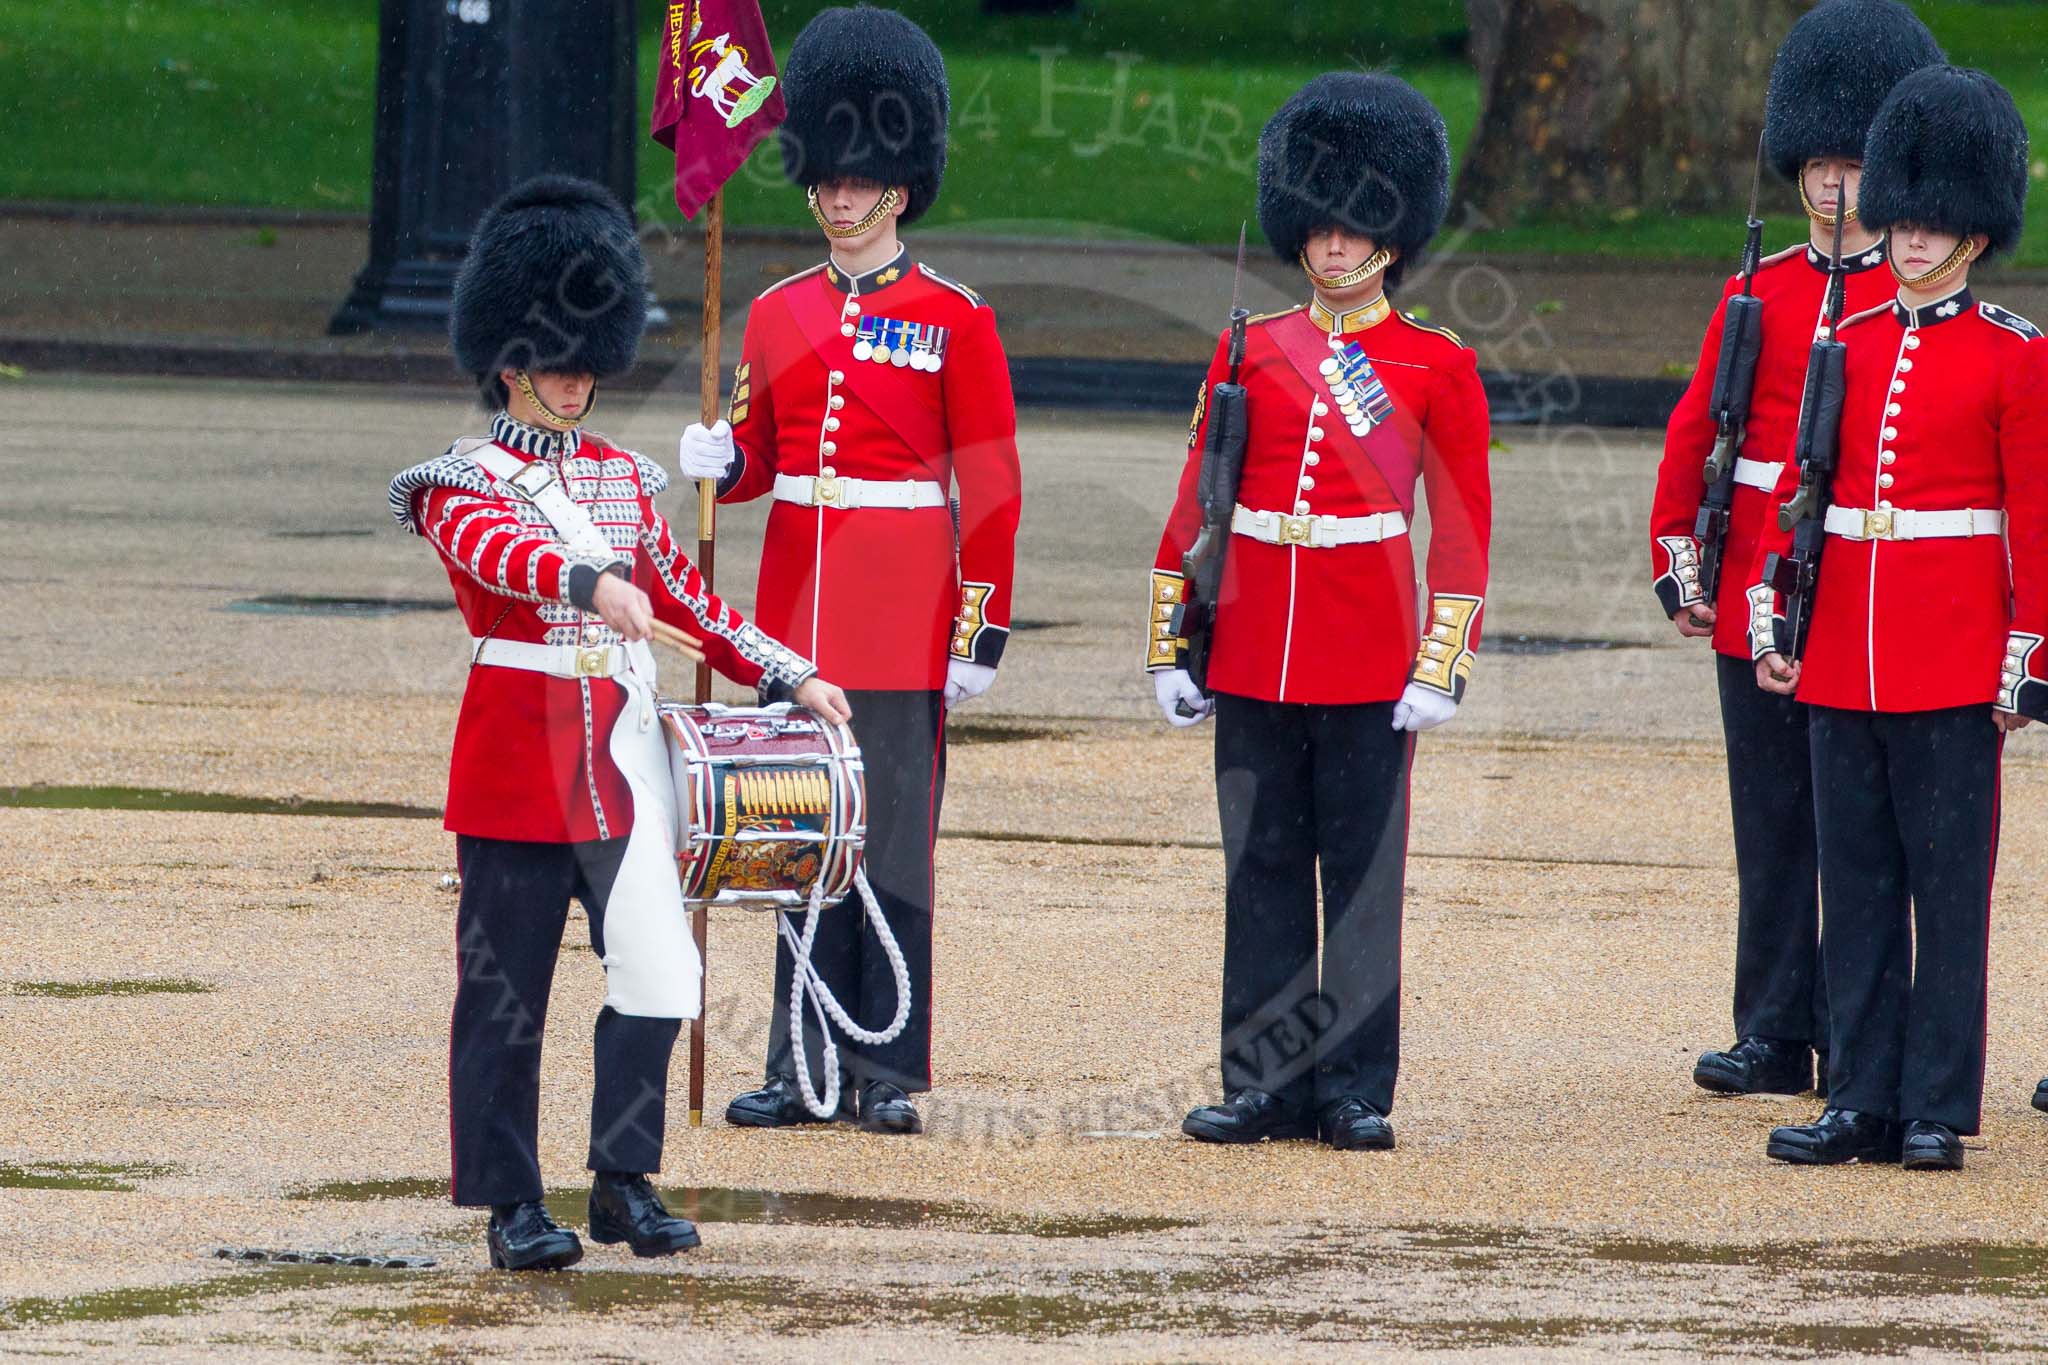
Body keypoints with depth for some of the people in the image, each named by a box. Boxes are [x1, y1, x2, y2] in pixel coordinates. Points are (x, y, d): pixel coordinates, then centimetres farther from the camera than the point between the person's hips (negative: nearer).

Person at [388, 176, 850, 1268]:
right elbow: (497, 552, -26)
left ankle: (623, 1184, 8)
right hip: (517, 756, -5)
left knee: (657, 971, -4)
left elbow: (683, 595, 19)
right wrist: (591, 583, -45)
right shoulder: (464, 479, -5)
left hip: (623, 749, 5)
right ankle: (512, 1208, 7)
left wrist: (786, 674, 10)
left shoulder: (622, 476, 14)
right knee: (505, 988, 1)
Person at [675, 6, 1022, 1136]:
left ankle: (890, 1073, 3)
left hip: (904, 614, -4)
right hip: (797, 607, 4)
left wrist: (983, 629, -7)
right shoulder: (779, 312, 10)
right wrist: (719, 462, -8)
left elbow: (990, 484, -3)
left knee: (893, 836, -2)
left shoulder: (953, 319, -3)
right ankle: (803, 1068, 10)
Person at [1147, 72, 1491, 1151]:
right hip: (1255, 655, 3)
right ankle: (1263, 1084, 11)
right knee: (1262, 871, 6)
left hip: (1371, 663, -3)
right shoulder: (1250, 354, 8)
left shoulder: (1437, 368, 2)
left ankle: (1356, 1091, 5)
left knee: (1363, 875, 0)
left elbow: (1463, 530, 1)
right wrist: (1169, 649, 7)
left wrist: (1442, 669, -6)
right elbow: (1195, 506, 11)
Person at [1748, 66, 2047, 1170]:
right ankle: (1863, 1098, 10)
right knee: (1856, 881, 6)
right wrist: (1768, 612, 6)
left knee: (1950, 880, -2)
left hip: (1953, 657, -5)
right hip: (1843, 651, 5)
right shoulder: (1849, 343, 11)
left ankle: (1937, 1109, 1)